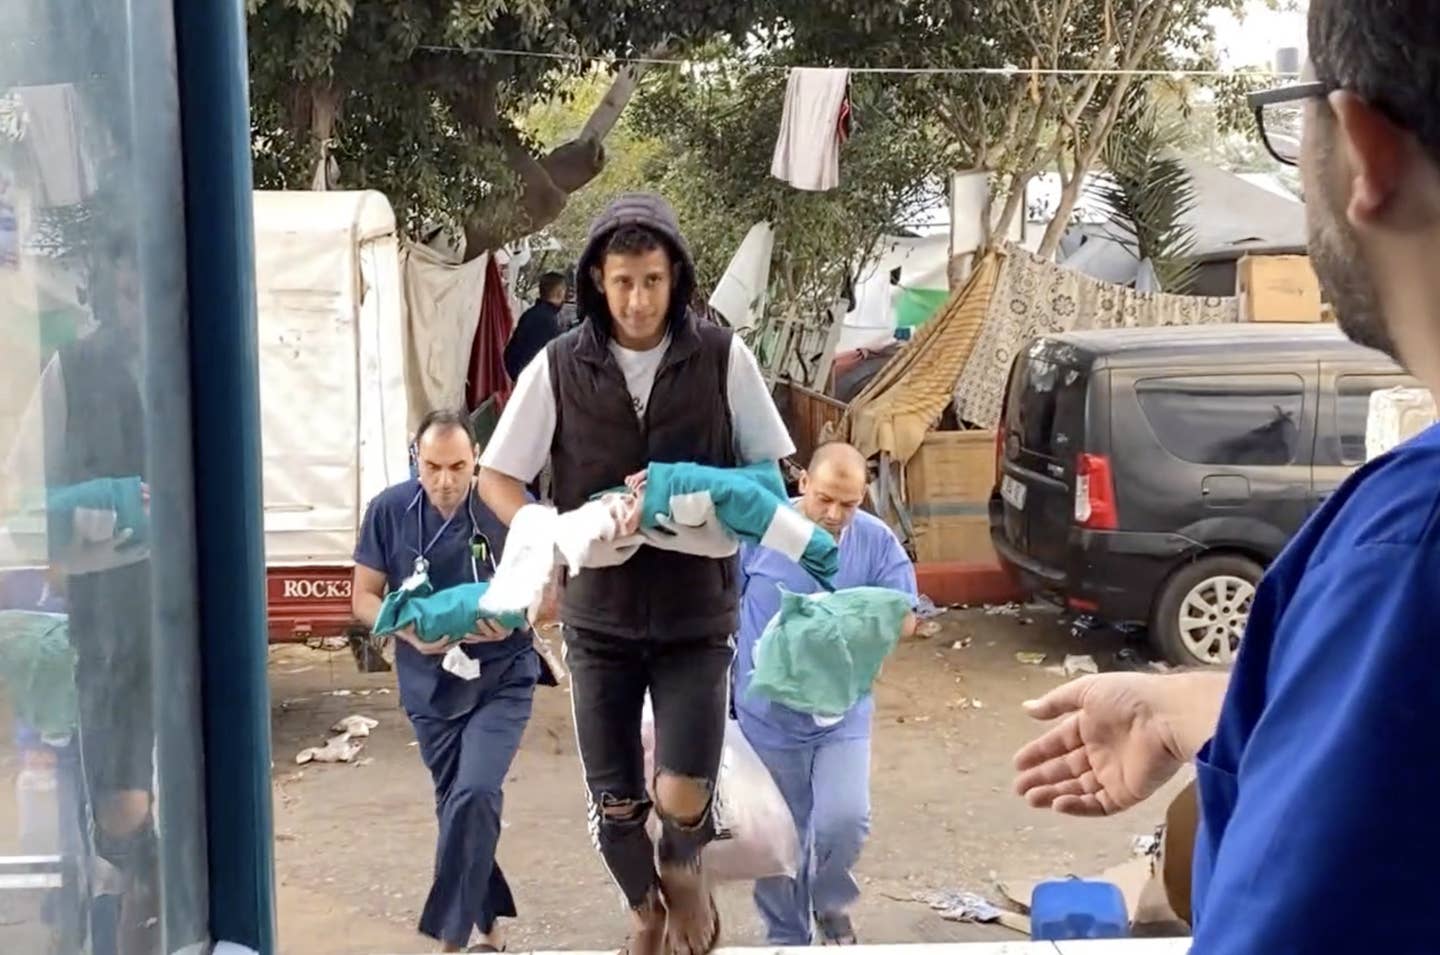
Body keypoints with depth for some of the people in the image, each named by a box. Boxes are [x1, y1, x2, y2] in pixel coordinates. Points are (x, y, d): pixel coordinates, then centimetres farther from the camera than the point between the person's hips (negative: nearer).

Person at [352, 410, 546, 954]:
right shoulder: (390, 510, -9)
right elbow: (364, 600, -2)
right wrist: (412, 631, -22)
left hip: (501, 679, -3)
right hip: (430, 685, 3)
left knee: (473, 798, -19)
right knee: (457, 806, 13)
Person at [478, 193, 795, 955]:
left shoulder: (722, 358, -6)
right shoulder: (559, 366, -5)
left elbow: (769, 470, 1)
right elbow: (496, 478, 0)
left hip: (697, 612, -1)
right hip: (599, 615, 1)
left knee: (682, 796, -11)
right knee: (614, 803, 8)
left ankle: (684, 865, 27)